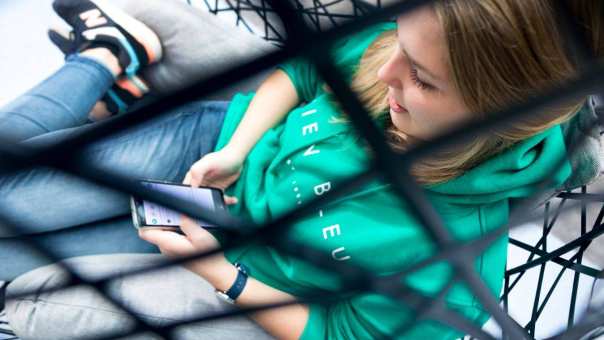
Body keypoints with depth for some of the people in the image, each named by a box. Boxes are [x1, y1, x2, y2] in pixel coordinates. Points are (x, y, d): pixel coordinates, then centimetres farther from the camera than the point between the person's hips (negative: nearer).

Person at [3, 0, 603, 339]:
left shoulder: (451, 268, -36)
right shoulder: (387, 49, -23)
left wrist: (219, 271, -22)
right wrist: (237, 149, -14)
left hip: (243, 281, -3)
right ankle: (108, 55, 25)